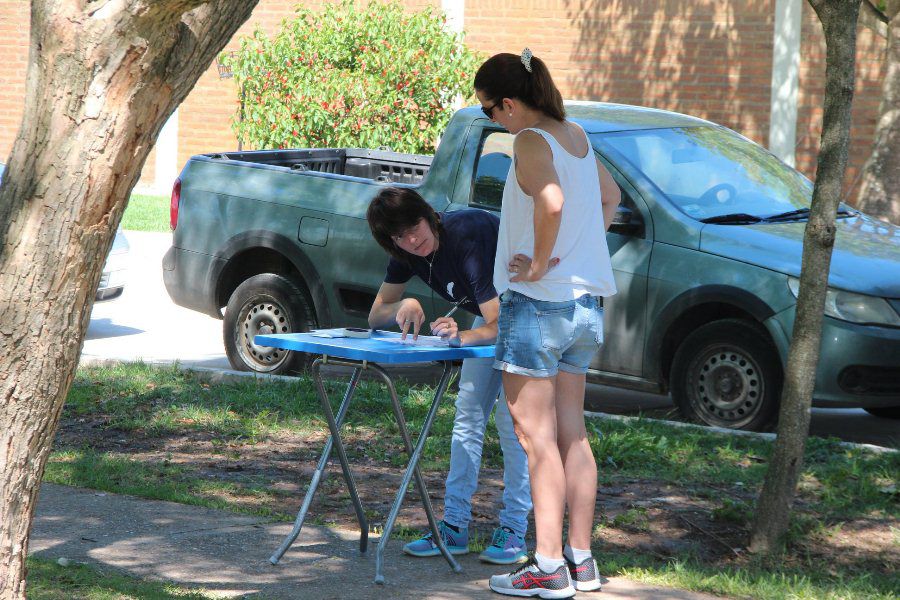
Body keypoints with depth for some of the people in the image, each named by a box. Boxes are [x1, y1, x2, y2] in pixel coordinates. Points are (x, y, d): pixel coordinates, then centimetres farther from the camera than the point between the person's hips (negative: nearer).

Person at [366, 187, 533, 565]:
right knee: (468, 416, 1)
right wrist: (402, 306, -25)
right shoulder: (407, 253, -11)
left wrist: (463, 337, -56)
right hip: (492, 314, 8)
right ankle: (454, 526, 2)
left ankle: (514, 530, -12)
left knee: (511, 418, -16)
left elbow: (500, 324, -37)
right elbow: (376, 315, -4)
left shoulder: (467, 237, -35)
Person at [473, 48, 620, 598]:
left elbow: (550, 202, -33)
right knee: (572, 434, 13)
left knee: (537, 437, -4)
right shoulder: (576, 136, 12)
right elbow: (611, 196, 27)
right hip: (587, 304, 9)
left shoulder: (531, 142, -15)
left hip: (539, 302, -9)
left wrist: (538, 264, -21)